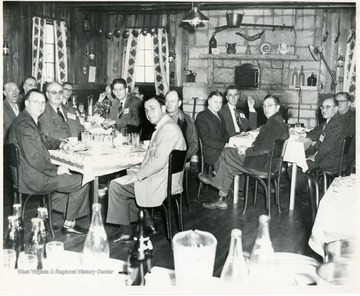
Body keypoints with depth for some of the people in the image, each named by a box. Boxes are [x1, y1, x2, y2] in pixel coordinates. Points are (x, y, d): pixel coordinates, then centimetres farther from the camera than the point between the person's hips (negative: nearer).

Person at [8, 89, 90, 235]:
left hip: (30, 173, 11)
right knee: (82, 182, -8)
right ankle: (69, 224, 6)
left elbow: (43, 139, 28)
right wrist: (56, 170, -16)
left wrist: (61, 144, 9)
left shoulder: (30, 120, 11)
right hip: (33, 178, -11)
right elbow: (34, 158, -28)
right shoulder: (24, 124, -22)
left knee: (69, 175, 27)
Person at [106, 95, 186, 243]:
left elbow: (159, 162, -27)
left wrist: (137, 176, -17)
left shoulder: (168, 129, -21)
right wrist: (138, 174, 6)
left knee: (115, 185, -4)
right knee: (125, 182, 24)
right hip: (159, 178, 11)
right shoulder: (163, 127, 13)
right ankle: (148, 223, 23)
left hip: (161, 184, -11)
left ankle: (125, 232, 9)